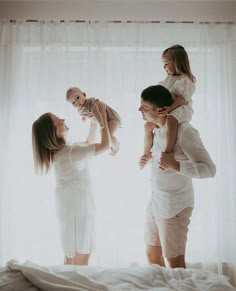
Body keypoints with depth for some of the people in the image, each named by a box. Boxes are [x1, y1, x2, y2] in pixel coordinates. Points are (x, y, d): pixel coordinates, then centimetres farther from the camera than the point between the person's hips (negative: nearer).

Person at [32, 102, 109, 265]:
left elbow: (88, 143, 19)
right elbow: (105, 145, -21)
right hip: (78, 210, -9)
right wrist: (103, 116, -13)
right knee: (81, 259, 4)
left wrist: (94, 121, 11)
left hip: (70, 209, 9)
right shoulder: (70, 153, -25)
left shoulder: (59, 151, 4)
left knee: (71, 256, 19)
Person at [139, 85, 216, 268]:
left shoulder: (184, 131, -21)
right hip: (156, 202, 9)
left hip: (174, 206, -8)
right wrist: (149, 159, 5)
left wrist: (175, 166, -32)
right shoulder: (159, 130, 5)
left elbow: (209, 169, -24)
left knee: (175, 263, 6)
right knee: (152, 255, 21)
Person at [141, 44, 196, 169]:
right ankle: (147, 153, 18)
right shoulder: (168, 79, 15)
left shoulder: (184, 80, -11)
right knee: (148, 125, 5)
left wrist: (169, 109, -34)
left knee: (170, 120, -41)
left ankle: (168, 152, -44)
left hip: (180, 109, -9)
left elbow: (181, 98, -21)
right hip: (167, 110, 10)